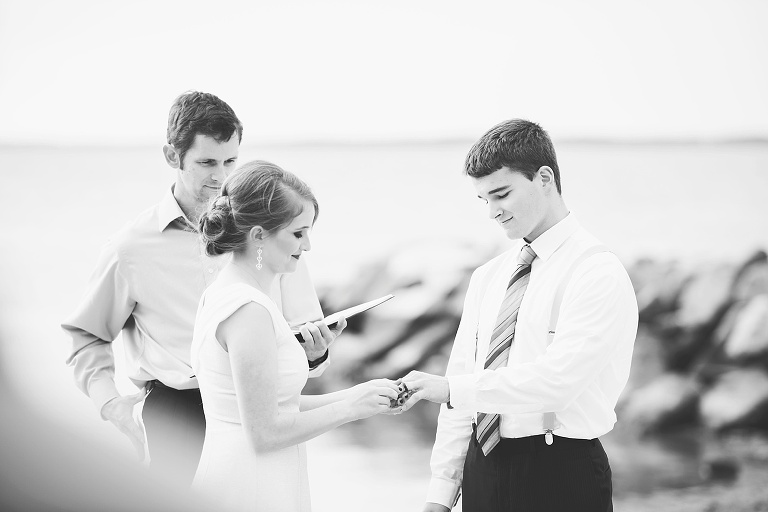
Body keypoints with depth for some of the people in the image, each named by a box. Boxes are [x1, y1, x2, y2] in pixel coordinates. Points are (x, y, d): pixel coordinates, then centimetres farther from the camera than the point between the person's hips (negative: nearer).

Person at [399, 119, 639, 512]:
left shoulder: (598, 273, -10)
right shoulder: (487, 279, 12)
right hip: (482, 468, 6)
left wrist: (452, 389, -23)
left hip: (562, 478, -6)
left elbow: (557, 379, -21)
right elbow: (462, 374, 11)